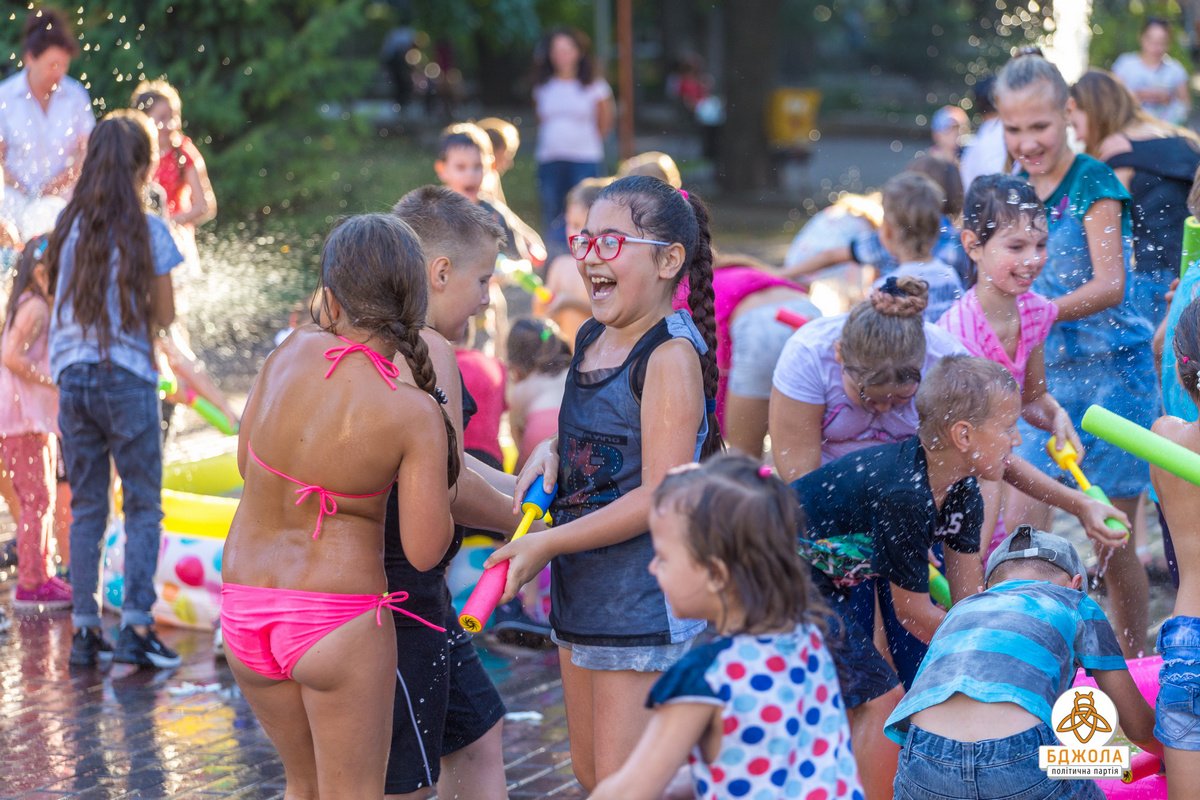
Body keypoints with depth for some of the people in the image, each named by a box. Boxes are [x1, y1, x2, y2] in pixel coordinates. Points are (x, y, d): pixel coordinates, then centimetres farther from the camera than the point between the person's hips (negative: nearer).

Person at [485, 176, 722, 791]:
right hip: (582, 592, 9)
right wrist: (549, 456, 1)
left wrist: (545, 545, -19)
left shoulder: (671, 354, -17)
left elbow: (660, 497, -22)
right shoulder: (592, 340, 9)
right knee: (589, 772, 17)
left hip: (644, 601, -9)